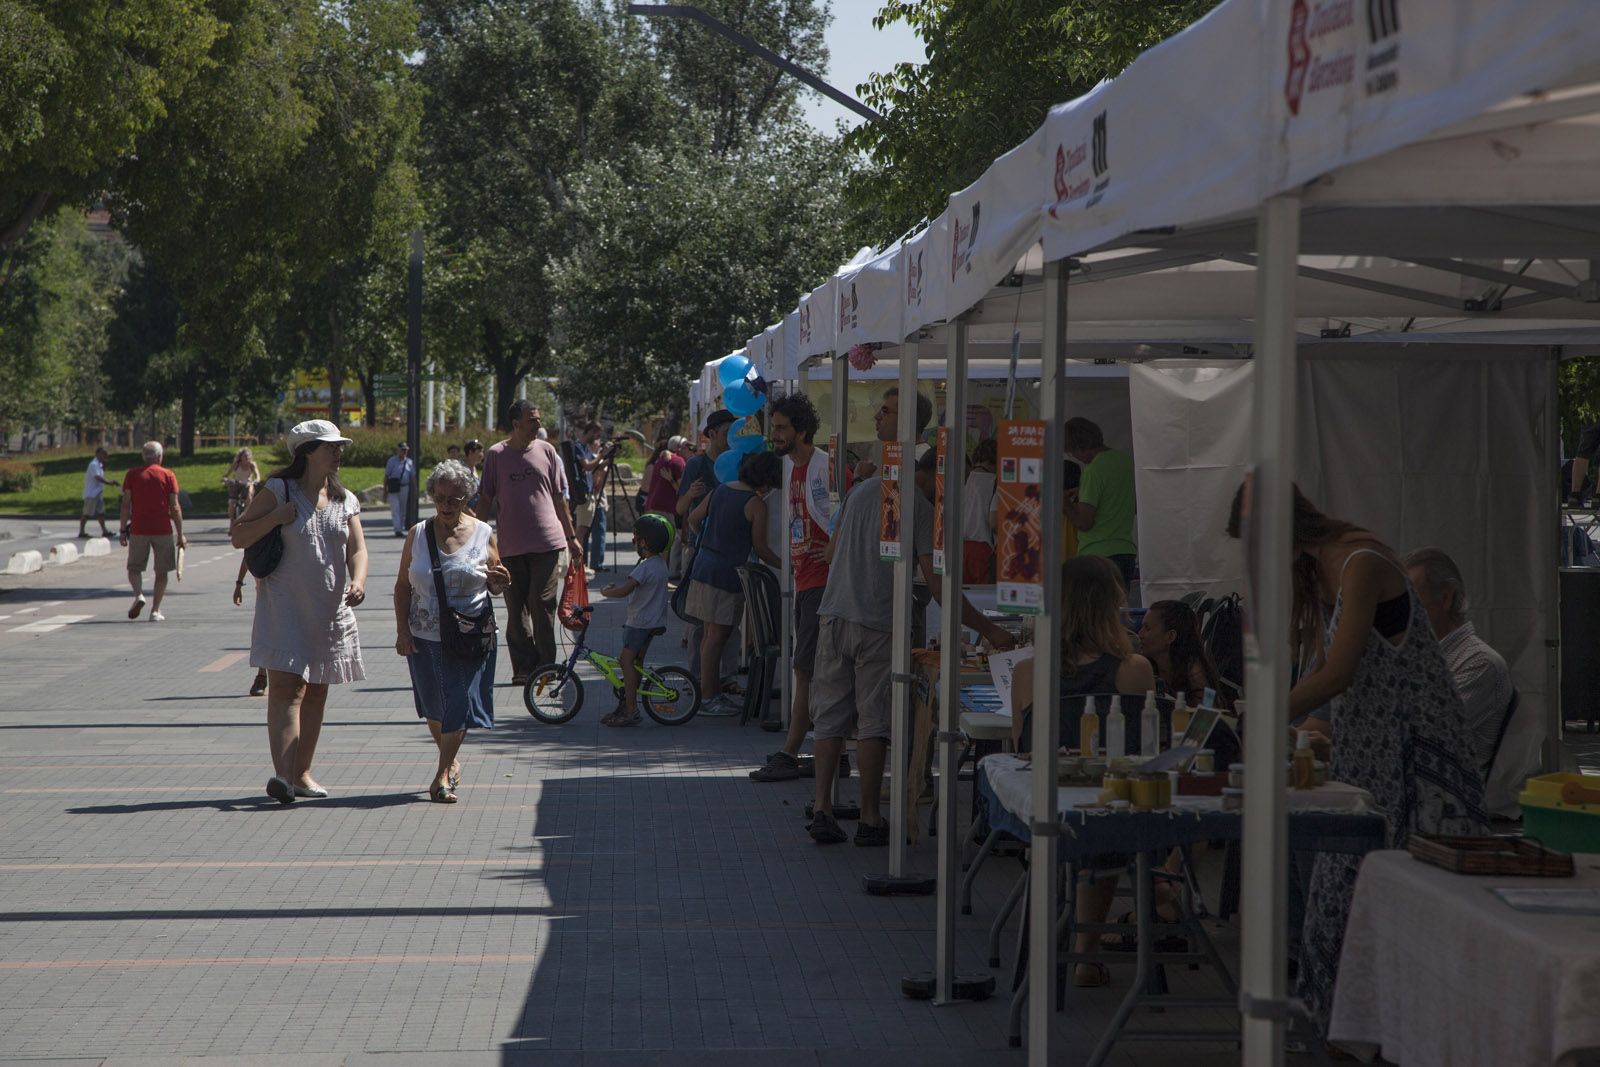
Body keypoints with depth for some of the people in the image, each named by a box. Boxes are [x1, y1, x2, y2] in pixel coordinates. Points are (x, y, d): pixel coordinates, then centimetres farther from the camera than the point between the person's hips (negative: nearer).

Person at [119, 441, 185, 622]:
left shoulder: (132, 475, 3)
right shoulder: (168, 476, 1)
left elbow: (126, 504, -1)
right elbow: (175, 508, -3)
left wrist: (123, 529, 5)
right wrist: (180, 535, 2)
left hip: (138, 530, 0)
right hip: (163, 530, 0)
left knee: (134, 568, 14)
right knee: (161, 572, 9)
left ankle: (138, 594, -13)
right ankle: (155, 611, 5)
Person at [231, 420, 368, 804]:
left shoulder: (345, 500, 11)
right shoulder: (279, 491, -2)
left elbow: (357, 548, 3)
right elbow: (238, 537, -2)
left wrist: (358, 580, -17)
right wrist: (277, 517, -16)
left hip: (330, 610, 5)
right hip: (285, 605, -5)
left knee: (316, 692, 10)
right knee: (286, 686, -16)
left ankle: (301, 772, 21)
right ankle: (283, 775, -27)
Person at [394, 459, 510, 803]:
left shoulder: (483, 535, 1)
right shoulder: (418, 534, 3)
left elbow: (495, 587, 10)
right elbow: (402, 586, 5)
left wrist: (501, 583, -14)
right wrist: (402, 630, -3)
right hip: (424, 636, 2)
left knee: (458, 705, -7)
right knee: (434, 707, 12)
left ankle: (442, 775, 2)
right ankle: (451, 760, 34)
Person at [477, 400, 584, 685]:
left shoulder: (546, 451, 8)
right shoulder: (496, 455, 3)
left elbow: (559, 498, 13)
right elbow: (485, 499, 7)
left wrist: (572, 537, 14)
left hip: (547, 543, 0)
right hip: (511, 546, 0)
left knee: (542, 607, -4)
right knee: (516, 610, 2)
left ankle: (545, 667, 5)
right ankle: (523, 668, 8)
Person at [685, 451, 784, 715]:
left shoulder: (720, 490, 10)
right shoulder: (756, 504, -12)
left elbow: (693, 519, 19)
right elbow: (760, 548, -9)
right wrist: (784, 565, 4)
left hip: (704, 567, 8)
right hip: (727, 574, -8)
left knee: (711, 635, 14)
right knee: (716, 636, -4)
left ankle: (714, 692, 22)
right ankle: (707, 698, -1)